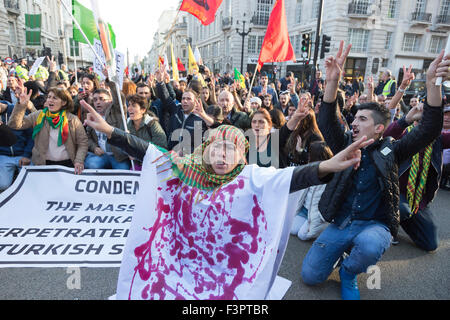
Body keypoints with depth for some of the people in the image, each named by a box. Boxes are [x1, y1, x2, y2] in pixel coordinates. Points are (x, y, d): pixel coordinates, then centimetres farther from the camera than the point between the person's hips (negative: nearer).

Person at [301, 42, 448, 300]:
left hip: (375, 224, -2)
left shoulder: (391, 151, 1)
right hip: (340, 223, 2)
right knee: (310, 275, -5)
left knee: (368, 245, -39)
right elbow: (327, 123, -11)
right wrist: (332, 82, -26)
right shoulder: (347, 145, 5)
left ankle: (349, 272, -2)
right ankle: (347, 250, 22)